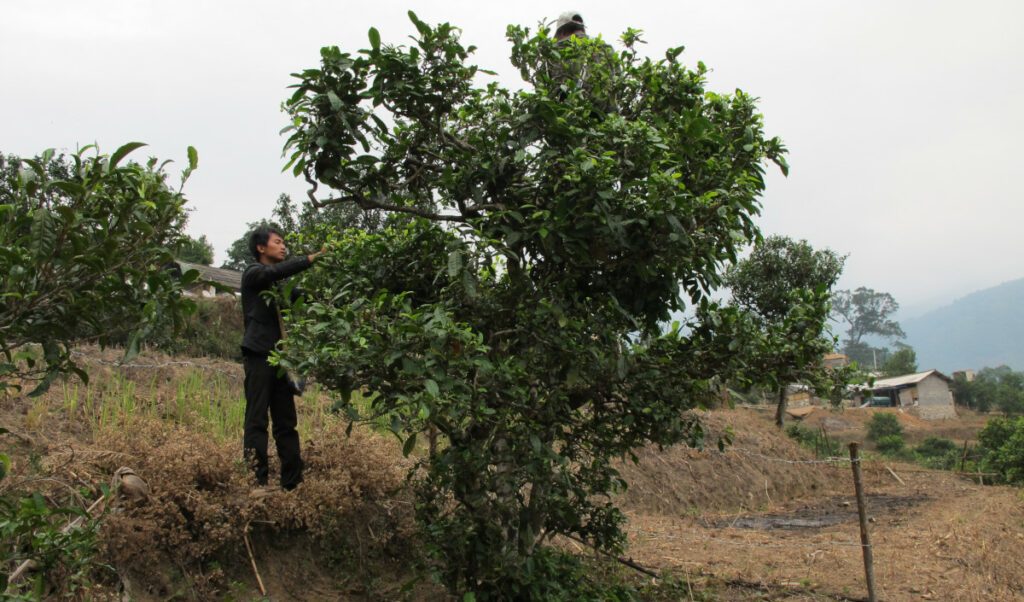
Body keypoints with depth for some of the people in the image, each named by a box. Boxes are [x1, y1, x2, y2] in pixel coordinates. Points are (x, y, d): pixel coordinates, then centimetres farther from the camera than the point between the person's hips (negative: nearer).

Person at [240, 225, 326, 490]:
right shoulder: (253, 274, 0)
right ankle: (258, 481, -8)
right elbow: (277, 271, -20)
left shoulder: (278, 282, 21)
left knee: (286, 422, 7)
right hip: (258, 355, -7)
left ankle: (292, 482, 10)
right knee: (257, 419, -8)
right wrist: (313, 257, -25)